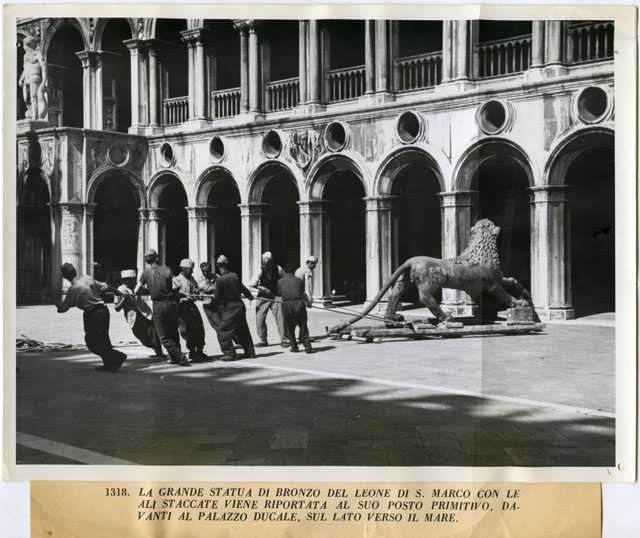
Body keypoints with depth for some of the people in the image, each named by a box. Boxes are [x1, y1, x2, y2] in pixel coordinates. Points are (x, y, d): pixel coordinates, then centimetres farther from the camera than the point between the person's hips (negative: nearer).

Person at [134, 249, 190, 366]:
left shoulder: (146, 273, -1)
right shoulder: (166, 269, 1)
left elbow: (136, 291, -2)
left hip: (158, 305, -2)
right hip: (172, 303, 2)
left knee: (164, 336, 5)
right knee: (173, 332, 17)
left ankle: (180, 357, -7)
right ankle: (174, 357, 23)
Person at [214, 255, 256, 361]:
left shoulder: (220, 280, -15)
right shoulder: (235, 276, 2)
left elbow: (217, 297, -9)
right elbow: (243, 288, 18)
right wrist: (249, 295, 38)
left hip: (229, 308, -7)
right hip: (240, 305, 7)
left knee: (223, 331, 0)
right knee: (243, 331, 16)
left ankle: (230, 353, -2)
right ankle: (250, 352, 22)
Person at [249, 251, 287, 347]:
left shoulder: (278, 269, -7)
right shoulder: (260, 271, -10)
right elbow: (252, 284, -14)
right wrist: (263, 289, -20)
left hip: (276, 296, 0)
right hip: (263, 296, 0)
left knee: (280, 318, -9)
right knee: (259, 319, -3)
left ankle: (283, 340, 1)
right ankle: (263, 340, 12)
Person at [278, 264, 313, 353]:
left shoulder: (280, 281, 12)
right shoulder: (299, 280, 12)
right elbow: (303, 293, 18)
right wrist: (308, 302, 34)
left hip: (286, 305, 0)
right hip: (298, 303, 0)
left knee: (290, 328, 13)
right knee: (303, 327, 7)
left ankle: (294, 347, 13)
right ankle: (307, 347, 1)